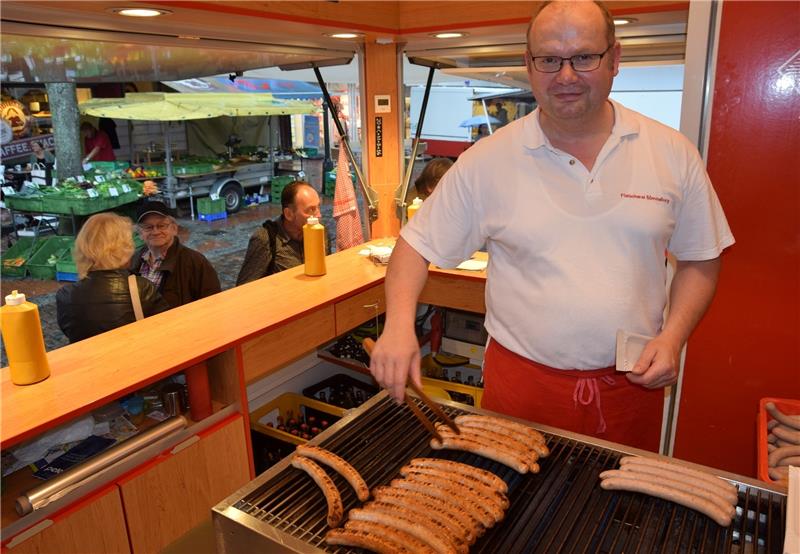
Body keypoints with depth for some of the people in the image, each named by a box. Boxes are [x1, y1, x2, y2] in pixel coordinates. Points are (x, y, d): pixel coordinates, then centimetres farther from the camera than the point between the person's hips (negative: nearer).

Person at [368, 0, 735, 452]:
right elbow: (419, 243, -5)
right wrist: (400, 325, -21)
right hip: (521, 380, -1)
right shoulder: (489, 160, -8)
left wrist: (673, 336, -8)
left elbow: (701, 257, 7)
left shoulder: (673, 153, -2)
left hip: (632, 382, 2)